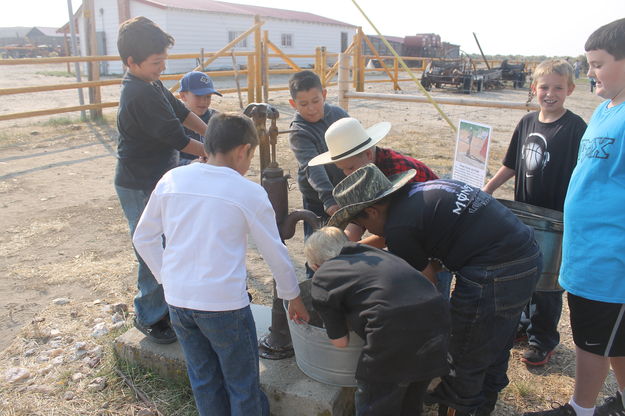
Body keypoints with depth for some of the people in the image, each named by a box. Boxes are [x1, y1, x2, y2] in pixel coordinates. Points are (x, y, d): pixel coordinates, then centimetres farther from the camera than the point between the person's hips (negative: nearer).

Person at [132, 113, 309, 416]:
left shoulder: (171, 180, 1)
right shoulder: (248, 192, -9)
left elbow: (143, 239, 8)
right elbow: (275, 253, -1)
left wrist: (169, 278, 16)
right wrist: (293, 297, 12)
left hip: (178, 301, 5)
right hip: (225, 304, -4)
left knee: (205, 383, 22)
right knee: (243, 386, 15)